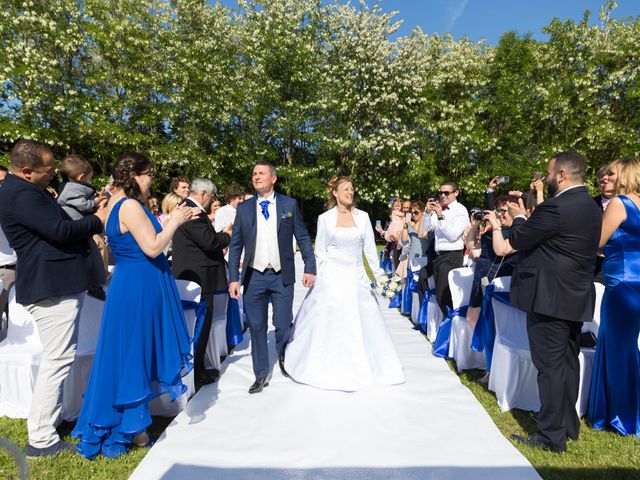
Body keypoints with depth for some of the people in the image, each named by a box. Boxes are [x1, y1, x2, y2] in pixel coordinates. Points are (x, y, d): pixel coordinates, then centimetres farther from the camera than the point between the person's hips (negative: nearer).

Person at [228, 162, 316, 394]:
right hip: (254, 276, 2)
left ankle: (283, 359, 36)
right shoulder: (244, 207, 4)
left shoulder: (289, 204, 1)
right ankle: (261, 375, 24)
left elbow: (303, 238, 2)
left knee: (283, 326, 3)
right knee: (257, 328, 8)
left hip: (282, 277, -1)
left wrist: (310, 268, -6)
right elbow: (235, 245, 3)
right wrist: (233, 278, -3)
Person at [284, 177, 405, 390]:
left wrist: (378, 273, 0)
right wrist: (319, 279, -3)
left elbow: (370, 248, 5)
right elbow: (320, 252, 2)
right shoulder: (325, 218, -1)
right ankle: (331, 371, 23)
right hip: (332, 278, -2)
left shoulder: (362, 217, 3)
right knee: (329, 323, 3)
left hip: (356, 277, 2)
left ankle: (360, 367, 26)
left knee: (362, 322, 5)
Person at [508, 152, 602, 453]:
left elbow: (517, 240, -12)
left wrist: (519, 217, 6)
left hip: (550, 298, -9)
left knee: (550, 366, -1)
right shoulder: (591, 207, 11)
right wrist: (530, 218, 17)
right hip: (576, 297, 9)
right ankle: (568, 425, 32)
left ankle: (552, 436, 9)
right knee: (568, 363, 18)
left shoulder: (556, 206, -19)